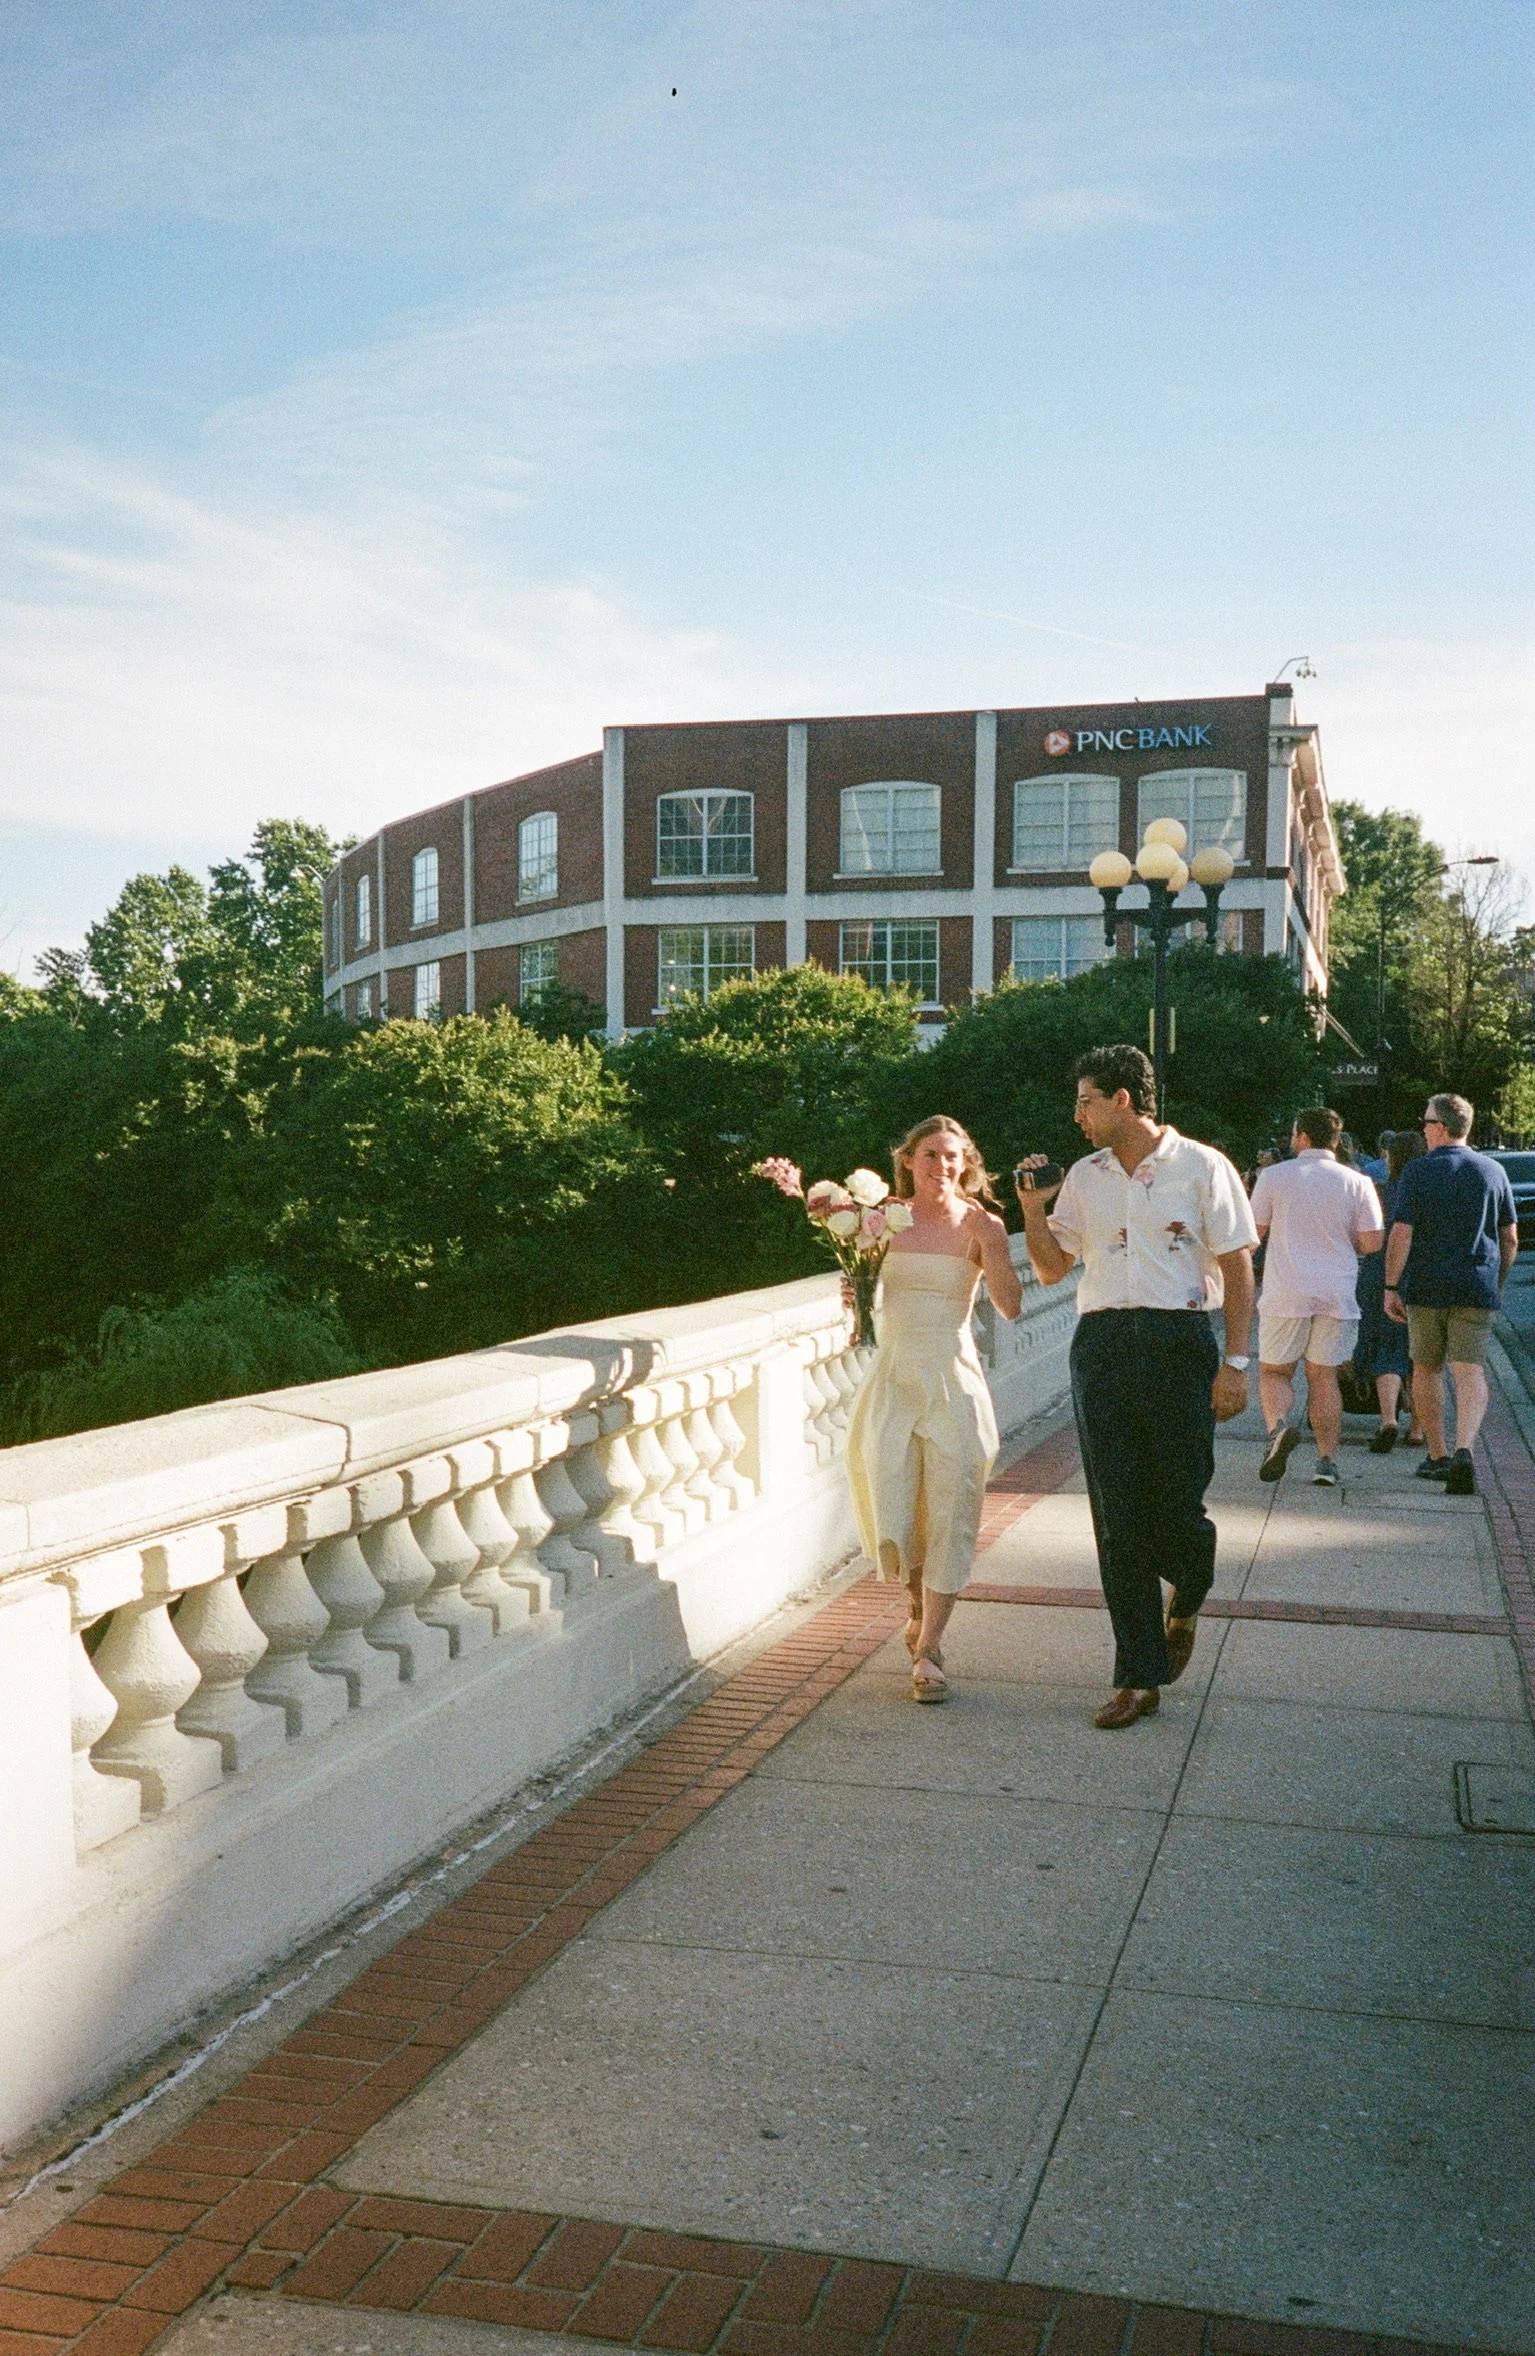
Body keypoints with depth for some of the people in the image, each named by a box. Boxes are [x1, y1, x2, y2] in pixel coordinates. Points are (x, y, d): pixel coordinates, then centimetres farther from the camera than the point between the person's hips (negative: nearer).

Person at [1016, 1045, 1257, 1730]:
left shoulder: (1202, 1167, -1)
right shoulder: (1084, 1176, 13)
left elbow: (1237, 1268, -2)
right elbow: (1051, 1268, 18)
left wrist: (1234, 1363, -8)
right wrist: (1032, 1207, 1)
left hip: (1179, 1340, -4)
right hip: (1101, 1344, 4)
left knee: (1177, 1506, -2)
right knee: (1118, 1517, 2)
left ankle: (1185, 1604, 34)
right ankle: (1139, 1678, 9)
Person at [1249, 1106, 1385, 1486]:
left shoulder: (1274, 1176, -3)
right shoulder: (1357, 1182, 1)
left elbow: (1254, 1232, 1)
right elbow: (1373, 1242, -2)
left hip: (1285, 1294, -2)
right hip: (1337, 1295, 2)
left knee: (1274, 1371, 10)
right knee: (1323, 1376, 12)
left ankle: (1278, 1426, -18)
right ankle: (1327, 1461, 8)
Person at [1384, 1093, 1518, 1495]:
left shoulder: (1417, 1171, -5)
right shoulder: (1494, 1171, 6)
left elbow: (1401, 1234, -10)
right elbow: (1510, 1239, 10)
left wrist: (1391, 1287, -5)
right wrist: (1497, 1282, 23)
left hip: (1426, 1287, -2)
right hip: (1476, 1290, 2)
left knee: (1427, 1371, 13)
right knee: (1471, 1373, -3)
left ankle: (1438, 1456, 19)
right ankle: (1464, 1451, -23)